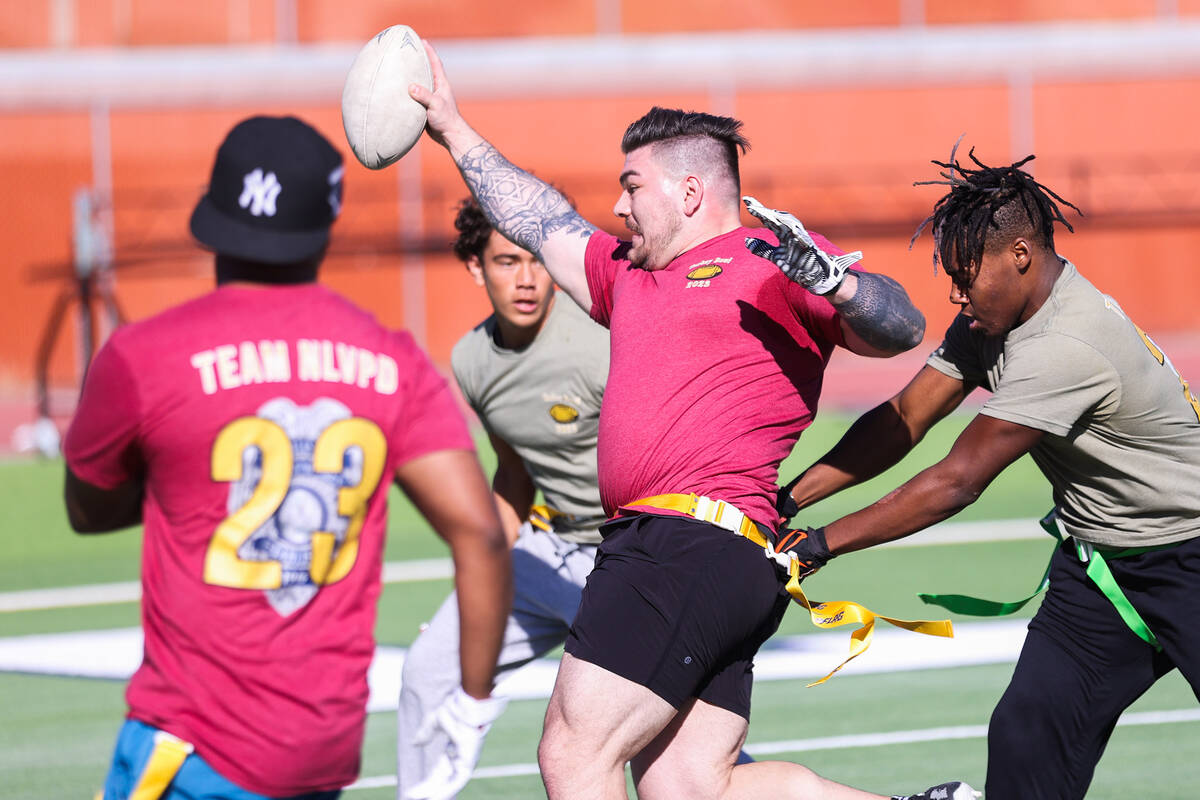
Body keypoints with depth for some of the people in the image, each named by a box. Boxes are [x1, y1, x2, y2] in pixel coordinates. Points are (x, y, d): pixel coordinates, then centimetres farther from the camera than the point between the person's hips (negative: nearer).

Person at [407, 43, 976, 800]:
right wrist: (452, 128, 43)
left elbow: (901, 328, -7)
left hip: (699, 544, -9)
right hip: (647, 542, 9)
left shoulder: (768, 257, 2)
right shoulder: (628, 272, 27)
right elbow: (543, 222, 40)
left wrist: (834, 283, -26)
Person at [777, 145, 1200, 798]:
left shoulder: (1066, 348, -30)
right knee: (1025, 740, -4)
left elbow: (956, 483, -28)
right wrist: (789, 499, -10)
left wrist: (820, 544, -24)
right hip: (1095, 565, 8)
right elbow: (906, 418, 1)